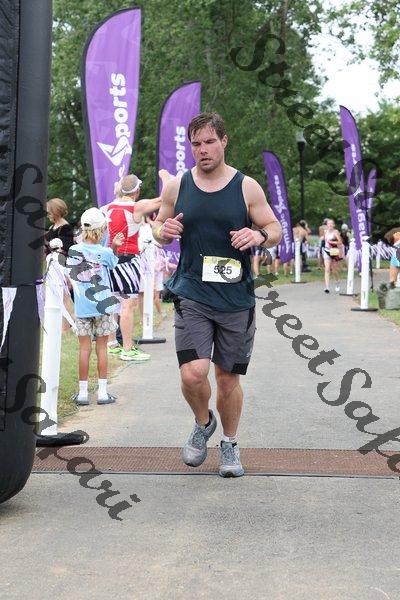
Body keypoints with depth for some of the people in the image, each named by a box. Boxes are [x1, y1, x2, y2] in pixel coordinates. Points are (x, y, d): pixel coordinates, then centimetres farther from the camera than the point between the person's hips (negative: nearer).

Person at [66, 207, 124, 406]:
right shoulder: (105, 252, -7)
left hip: (81, 308, 1)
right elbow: (114, 263, 14)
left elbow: (70, 279, 1)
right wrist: (114, 247, 9)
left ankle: (83, 393, 9)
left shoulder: (73, 250, -2)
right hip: (102, 307, -1)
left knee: (84, 348, 5)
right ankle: (102, 392, 9)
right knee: (101, 347, 7)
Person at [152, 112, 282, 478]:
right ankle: (203, 424, 18)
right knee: (193, 373, -15)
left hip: (236, 300, 0)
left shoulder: (247, 187, 0)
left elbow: (276, 229, 5)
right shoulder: (177, 187, 4)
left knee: (228, 378, 9)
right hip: (192, 295, 0)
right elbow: (160, 227, 16)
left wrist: (260, 235, -18)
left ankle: (230, 444, 32)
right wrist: (163, 231, -9)